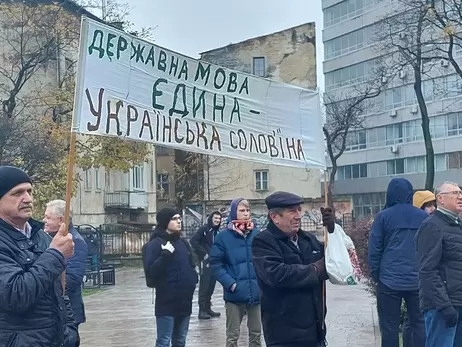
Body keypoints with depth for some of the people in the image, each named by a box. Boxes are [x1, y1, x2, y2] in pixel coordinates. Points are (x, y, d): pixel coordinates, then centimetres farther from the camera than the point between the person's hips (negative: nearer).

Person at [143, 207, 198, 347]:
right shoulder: (155, 244, -9)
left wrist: (193, 279, 6)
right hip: (167, 302, -7)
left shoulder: (183, 242, 12)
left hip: (185, 301, 7)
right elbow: (150, 272, -18)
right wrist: (165, 255, -27)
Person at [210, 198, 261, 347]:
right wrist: (230, 283, -16)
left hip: (256, 292, 3)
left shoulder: (256, 234, 3)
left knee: (256, 332, 15)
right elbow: (216, 263, -6)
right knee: (232, 335, 8)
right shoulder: (223, 236, -6)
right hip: (235, 293, -3)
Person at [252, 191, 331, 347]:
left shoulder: (308, 239, 13)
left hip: (315, 329, 7)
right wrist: (315, 270, -17)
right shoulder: (263, 242, -11)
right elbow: (276, 274, -27)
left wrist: (332, 231, -1)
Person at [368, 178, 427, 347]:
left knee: (390, 326, 3)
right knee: (420, 324, 8)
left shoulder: (383, 216, -2)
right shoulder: (423, 216, 6)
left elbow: (374, 249, -3)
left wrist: (375, 275, 7)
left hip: (389, 281, -2)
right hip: (418, 280, 2)